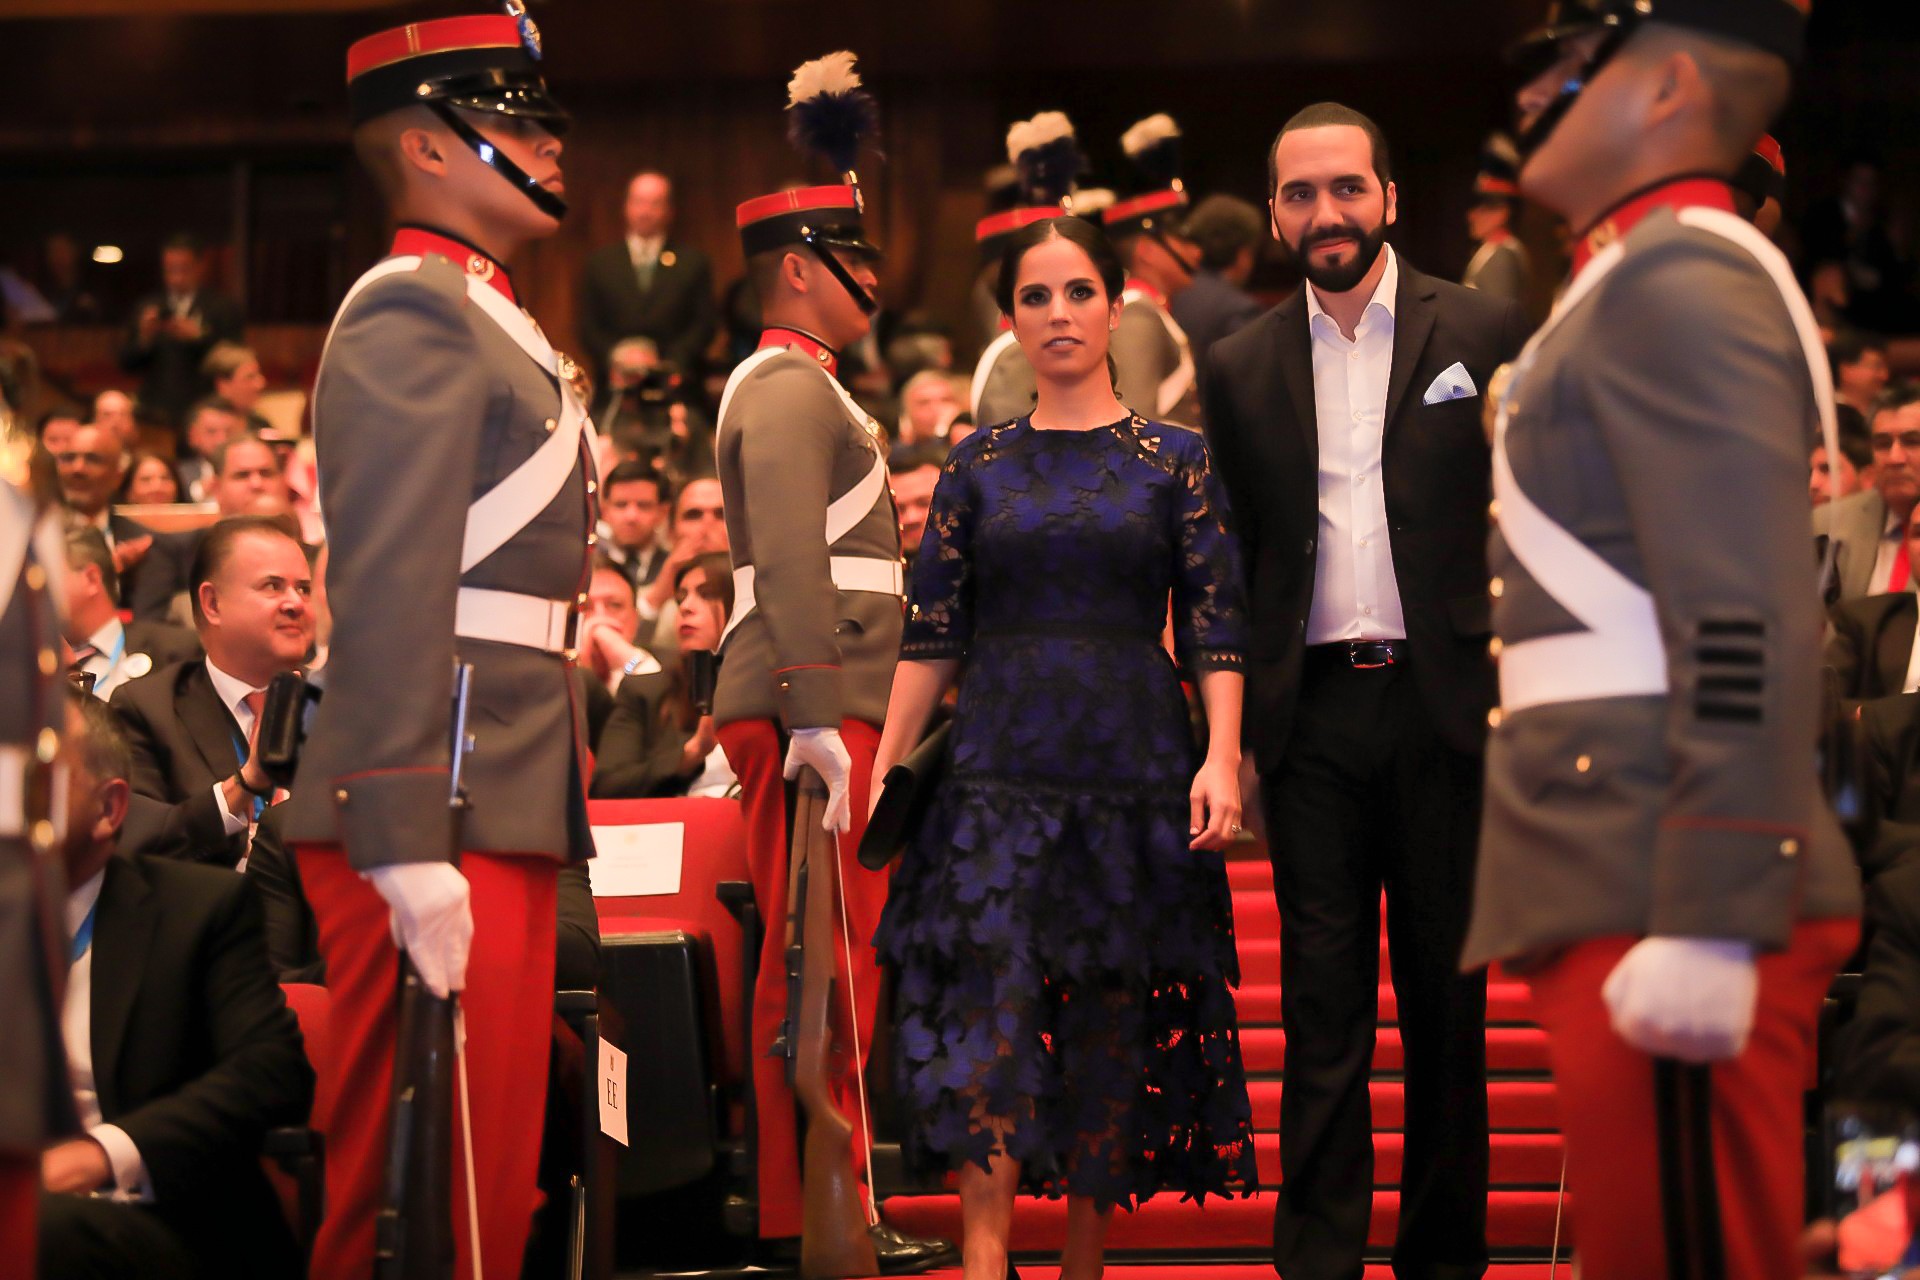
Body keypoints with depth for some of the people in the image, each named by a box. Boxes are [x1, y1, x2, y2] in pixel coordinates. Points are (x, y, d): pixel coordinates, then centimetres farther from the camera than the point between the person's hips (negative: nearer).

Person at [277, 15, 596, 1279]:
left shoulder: (488, 324, 21)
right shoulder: (414, 312, -10)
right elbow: (390, 591, -19)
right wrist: (407, 844, -25)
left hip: (505, 810, 10)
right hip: (443, 817, -10)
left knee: (491, 1168, 13)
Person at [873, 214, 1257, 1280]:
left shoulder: (1175, 461, 6)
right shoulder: (978, 465, 10)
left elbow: (1217, 625, 1)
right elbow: (933, 631, 9)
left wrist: (1221, 756, -12)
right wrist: (886, 767, 2)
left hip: (1134, 771, 0)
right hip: (1000, 770, 0)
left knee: (1115, 1018, 2)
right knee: (990, 1001, -14)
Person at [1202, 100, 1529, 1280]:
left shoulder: (1484, 332, 2)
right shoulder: (1242, 367, 9)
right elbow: (1235, 557, 12)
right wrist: (1235, 726, 5)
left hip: (1443, 702, -1)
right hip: (1313, 712, 1)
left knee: (1447, 995, 7)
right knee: (1322, 1004, 3)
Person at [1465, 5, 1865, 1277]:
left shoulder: (1680, 281, -10)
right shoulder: (1646, 281, 22)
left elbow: (1749, 634, -20)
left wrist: (1710, 925, -25)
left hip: (1663, 910, -10)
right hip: (1626, 887, 10)